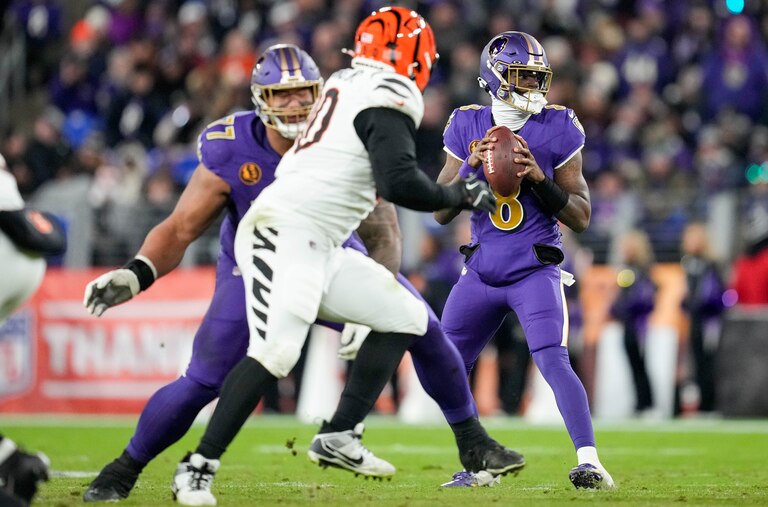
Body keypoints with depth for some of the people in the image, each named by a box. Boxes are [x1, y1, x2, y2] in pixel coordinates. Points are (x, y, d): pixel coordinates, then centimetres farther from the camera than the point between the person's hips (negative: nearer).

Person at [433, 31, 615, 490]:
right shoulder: (468, 128, 1)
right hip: (482, 273, 4)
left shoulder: (556, 131, -5)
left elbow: (581, 218, -4)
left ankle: (590, 463, -26)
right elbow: (441, 212, 1)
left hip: (536, 270, -4)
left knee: (553, 363, -24)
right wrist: (471, 166, -15)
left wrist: (540, 179, -19)